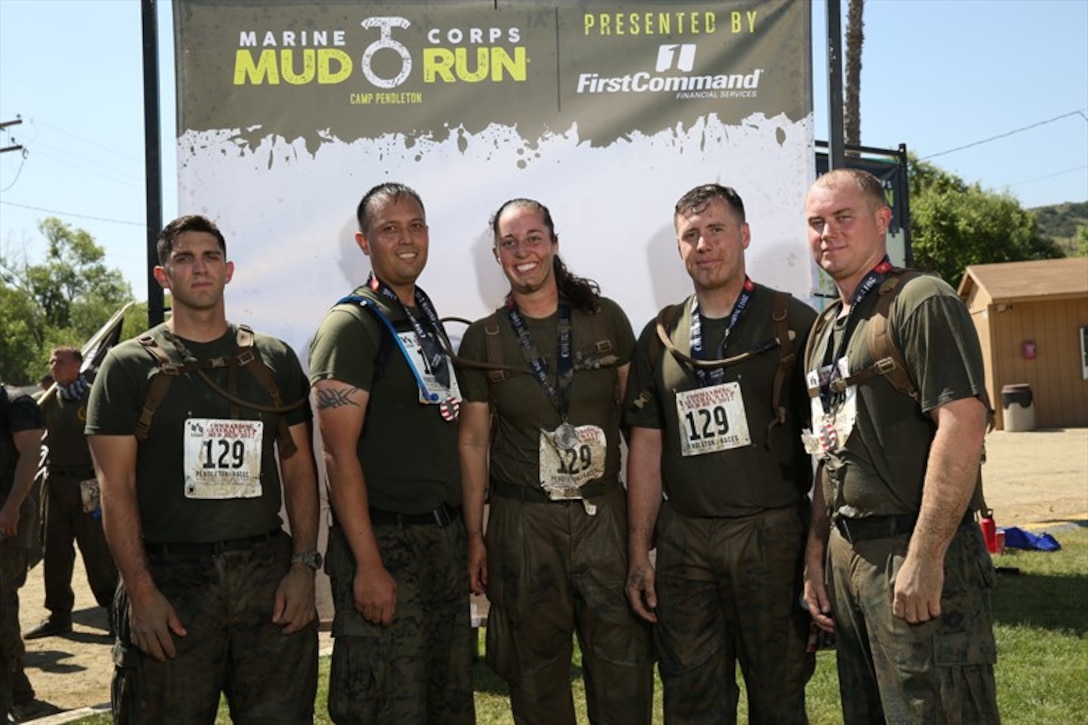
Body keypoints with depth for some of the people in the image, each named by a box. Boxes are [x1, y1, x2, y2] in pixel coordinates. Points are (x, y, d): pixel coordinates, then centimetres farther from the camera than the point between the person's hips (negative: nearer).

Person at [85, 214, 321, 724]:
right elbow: (116, 488, -3)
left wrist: (303, 566, -1)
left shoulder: (275, 360, 10)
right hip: (170, 577, -2)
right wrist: (141, 591, -11)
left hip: (268, 571, 2)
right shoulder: (130, 366, 3)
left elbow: (299, 471, 10)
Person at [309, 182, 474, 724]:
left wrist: (462, 529, 12)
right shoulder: (351, 325, -10)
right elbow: (339, 453, -16)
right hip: (384, 540, -7)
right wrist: (368, 565, -20)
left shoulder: (428, 316, 13)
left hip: (445, 535, 8)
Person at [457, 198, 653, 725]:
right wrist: (474, 535, 4)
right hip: (523, 521, 0)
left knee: (624, 667, 0)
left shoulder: (605, 319, 3)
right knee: (536, 672, 8)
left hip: (603, 513, 0)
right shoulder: (483, 339, 3)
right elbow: (473, 440, 6)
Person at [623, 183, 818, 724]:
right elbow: (646, 447, 11)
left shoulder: (793, 323, -1)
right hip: (683, 538, 3)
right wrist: (638, 554, 6)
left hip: (772, 534, -3)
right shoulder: (660, 336, 10)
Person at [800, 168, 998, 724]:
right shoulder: (825, 330, 16)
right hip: (845, 553, 9)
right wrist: (816, 554, 14)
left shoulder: (921, 302, -10)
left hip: (912, 553, -8)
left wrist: (924, 558, -23)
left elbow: (963, 427, -21)